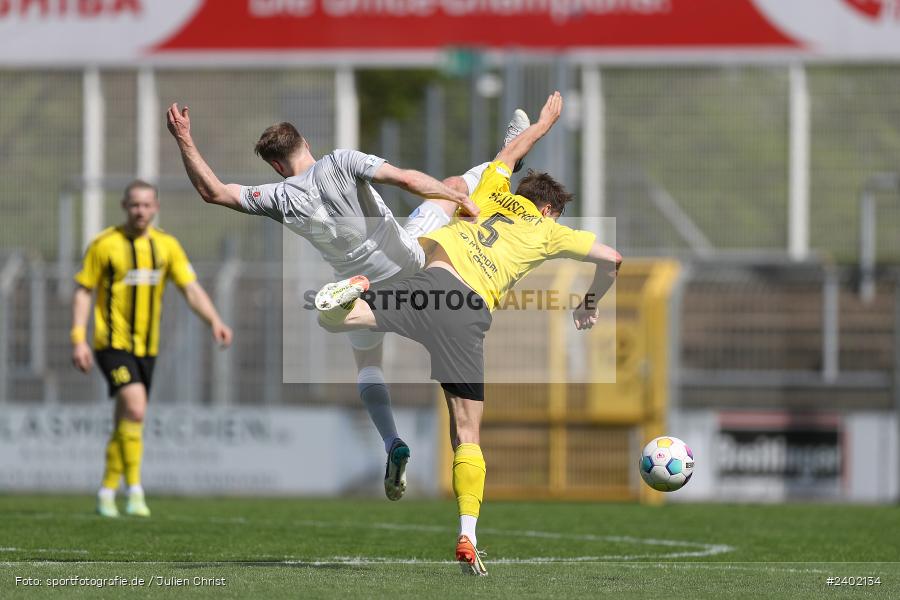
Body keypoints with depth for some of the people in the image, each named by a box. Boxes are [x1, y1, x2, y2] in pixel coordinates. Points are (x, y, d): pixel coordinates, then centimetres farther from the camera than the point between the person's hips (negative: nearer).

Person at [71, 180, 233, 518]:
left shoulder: (166, 246, 5)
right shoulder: (105, 244, -5)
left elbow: (191, 288, 0)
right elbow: (83, 292, -2)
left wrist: (214, 321, -16)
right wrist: (78, 340, -11)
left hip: (146, 347, 5)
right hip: (113, 343, -5)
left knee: (125, 425, 10)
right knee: (135, 409, -23)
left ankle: (107, 494, 22)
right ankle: (134, 490, -20)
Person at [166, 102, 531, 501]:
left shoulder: (279, 198, -17)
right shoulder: (340, 163, -20)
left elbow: (212, 191, -13)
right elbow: (405, 179, -27)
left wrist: (184, 141, -13)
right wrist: (460, 199, -20)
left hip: (366, 285, 1)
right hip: (407, 257, -1)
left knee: (367, 365, 20)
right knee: (450, 188, 22)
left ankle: (392, 444, 0)